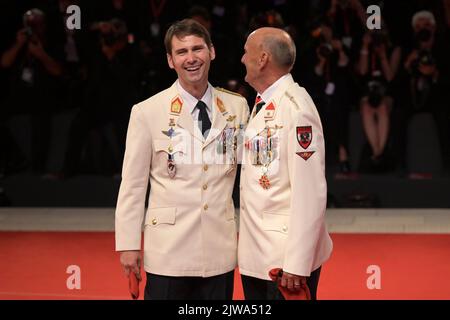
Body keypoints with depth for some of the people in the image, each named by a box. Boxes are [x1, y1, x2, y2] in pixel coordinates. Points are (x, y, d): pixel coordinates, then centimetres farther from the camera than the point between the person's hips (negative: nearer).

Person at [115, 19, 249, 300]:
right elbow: (133, 184, 0)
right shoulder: (147, 112, -2)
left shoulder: (237, 107, 6)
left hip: (220, 249, 2)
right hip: (169, 251, -2)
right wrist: (128, 244, -3)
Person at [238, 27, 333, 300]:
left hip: (286, 257, -8)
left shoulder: (296, 108, -16)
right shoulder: (261, 105, 13)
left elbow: (310, 192, -20)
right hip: (254, 254, 8)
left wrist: (297, 264, -21)